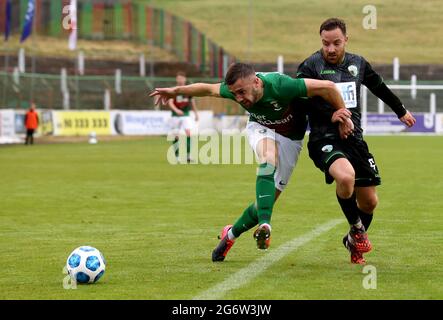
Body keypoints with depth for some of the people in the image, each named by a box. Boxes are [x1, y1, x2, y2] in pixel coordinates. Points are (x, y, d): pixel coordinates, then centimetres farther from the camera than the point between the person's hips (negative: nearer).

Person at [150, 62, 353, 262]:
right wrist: (175, 91, 5)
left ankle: (231, 234, 18)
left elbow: (327, 87, -34)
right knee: (269, 158, -35)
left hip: (290, 138, -1)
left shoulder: (280, 85, -39)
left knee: (270, 198, -4)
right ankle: (264, 225, -43)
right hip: (260, 128, 1)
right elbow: (207, 89, -3)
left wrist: (342, 112, -21)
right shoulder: (235, 89, -24)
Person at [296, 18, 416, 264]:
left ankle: (354, 241, 37)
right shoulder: (311, 66, -6)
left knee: (369, 201, 8)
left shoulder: (358, 63, 11)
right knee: (346, 176, -35)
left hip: (355, 139, 6)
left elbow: (380, 88, 27)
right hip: (325, 139, -6)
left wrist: (401, 111, 42)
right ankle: (357, 229, -8)